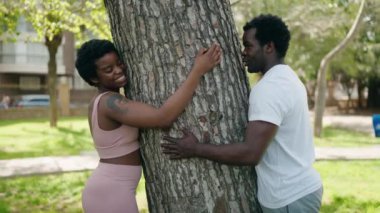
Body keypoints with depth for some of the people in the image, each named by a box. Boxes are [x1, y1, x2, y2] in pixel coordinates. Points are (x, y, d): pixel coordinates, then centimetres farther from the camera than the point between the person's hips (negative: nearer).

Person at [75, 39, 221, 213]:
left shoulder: (98, 102, 12)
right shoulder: (110, 102, -18)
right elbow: (164, 117, -30)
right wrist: (198, 70, -26)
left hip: (104, 191, 10)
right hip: (111, 196, -10)